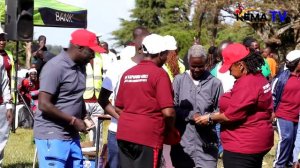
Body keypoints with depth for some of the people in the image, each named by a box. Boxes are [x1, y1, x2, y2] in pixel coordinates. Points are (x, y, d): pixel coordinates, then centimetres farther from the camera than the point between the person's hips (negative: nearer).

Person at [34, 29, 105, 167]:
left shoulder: (80, 66, 11)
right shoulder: (56, 67, -16)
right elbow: (44, 105, -20)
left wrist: (84, 117, 5)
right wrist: (73, 120, -15)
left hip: (72, 135, 8)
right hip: (52, 136, -8)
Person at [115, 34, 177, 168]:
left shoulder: (127, 73, 11)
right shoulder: (159, 74, -9)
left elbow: (118, 108, 16)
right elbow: (168, 112, -15)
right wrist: (170, 130, 1)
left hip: (124, 133, 6)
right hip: (148, 136, -6)